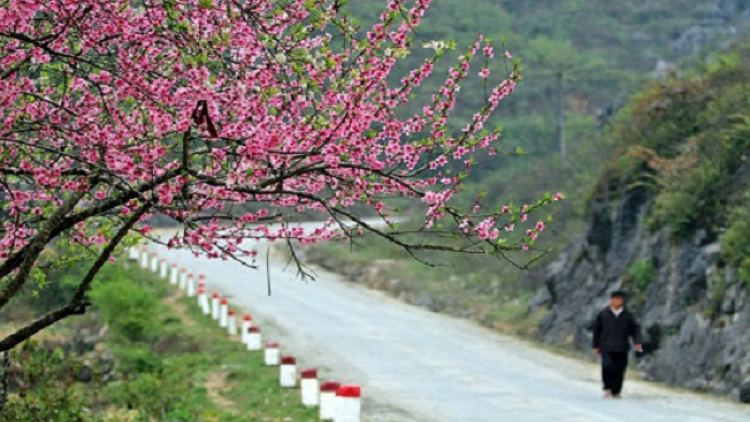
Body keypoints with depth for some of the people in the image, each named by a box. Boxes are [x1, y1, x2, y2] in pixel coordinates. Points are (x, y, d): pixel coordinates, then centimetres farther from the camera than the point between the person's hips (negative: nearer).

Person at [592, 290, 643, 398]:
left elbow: (635, 329, 8)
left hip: (622, 348, 2)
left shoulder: (628, 315, 8)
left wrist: (637, 342, -8)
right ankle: (607, 388, -1)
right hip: (607, 347, -2)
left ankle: (616, 392, 12)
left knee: (620, 370, 0)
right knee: (607, 366, -19)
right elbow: (597, 329, 11)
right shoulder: (603, 314, 6)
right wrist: (596, 345, 9)